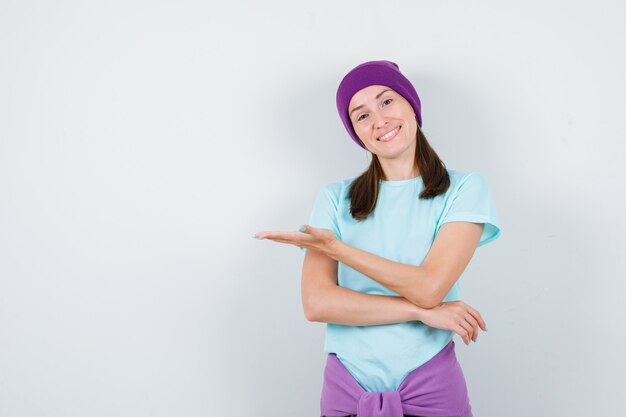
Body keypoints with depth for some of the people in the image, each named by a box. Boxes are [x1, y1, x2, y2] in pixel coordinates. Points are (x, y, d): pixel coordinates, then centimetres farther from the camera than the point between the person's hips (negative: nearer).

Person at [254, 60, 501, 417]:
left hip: (431, 387, -1)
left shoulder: (465, 188, -4)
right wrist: (421, 311, -16)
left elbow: (429, 287, -16)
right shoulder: (335, 198, 1)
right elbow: (317, 303, -11)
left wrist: (336, 249, -11)